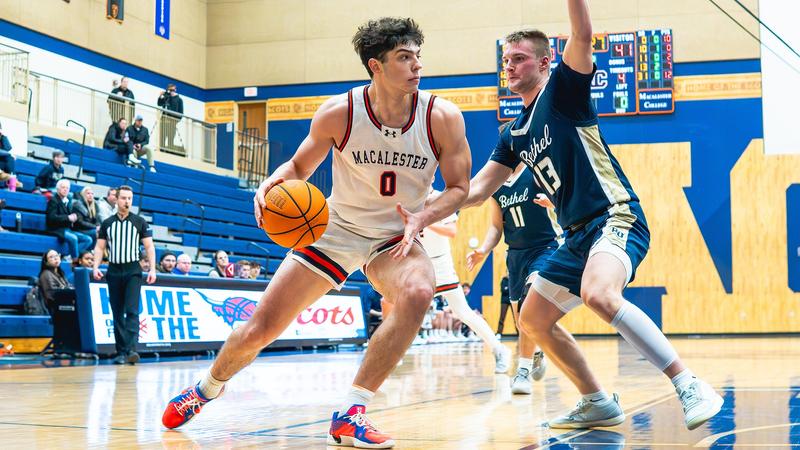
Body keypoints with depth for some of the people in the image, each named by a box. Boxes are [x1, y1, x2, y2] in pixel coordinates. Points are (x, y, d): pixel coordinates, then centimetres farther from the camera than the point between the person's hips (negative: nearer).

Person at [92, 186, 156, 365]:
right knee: (117, 314, 5)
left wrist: (152, 269, -8)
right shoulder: (107, 223, 10)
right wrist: (96, 267, -4)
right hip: (113, 271, 3)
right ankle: (121, 352, 10)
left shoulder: (140, 222, 4)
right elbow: (99, 247, 11)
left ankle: (131, 349, -23)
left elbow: (149, 247, 2)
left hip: (133, 271, -3)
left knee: (132, 311, -15)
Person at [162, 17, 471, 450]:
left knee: (418, 293, -36)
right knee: (261, 328, -1)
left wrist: (420, 218, -25)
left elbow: (458, 187, -6)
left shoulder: (442, 118, -17)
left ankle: (349, 415, -27)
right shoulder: (338, 112, -17)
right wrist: (275, 181, -23)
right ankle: (209, 386, 35)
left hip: (395, 238, 0)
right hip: (335, 228, 0)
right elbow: (299, 166, 0)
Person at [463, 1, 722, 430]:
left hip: (615, 218, -9)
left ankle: (690, 387, -30)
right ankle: (598, 404, 22)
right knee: (534, 321, 12)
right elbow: (477, 189, 18)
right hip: (577, 234, 9)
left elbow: (582, 35, -21)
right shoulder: (515, 133, 18)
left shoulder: (563, 89, -3)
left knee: (598, 294, -36)